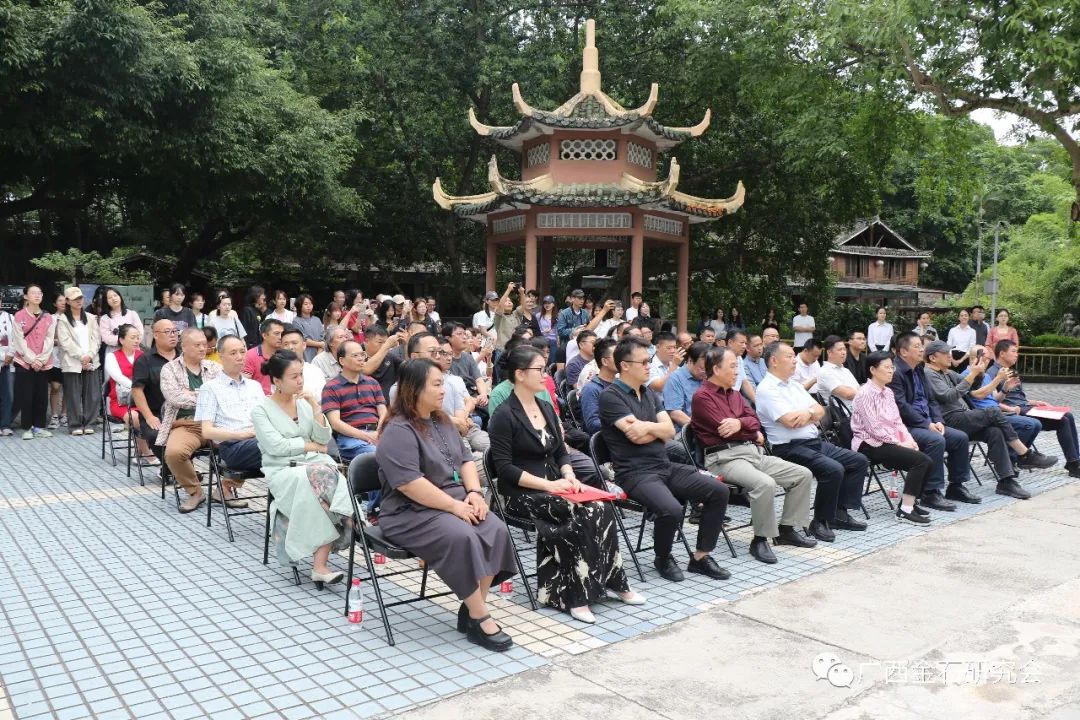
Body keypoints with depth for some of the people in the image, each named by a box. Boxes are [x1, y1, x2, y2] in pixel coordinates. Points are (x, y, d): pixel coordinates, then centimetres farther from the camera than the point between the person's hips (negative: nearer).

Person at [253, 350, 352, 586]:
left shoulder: (305, 402, 12)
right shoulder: (260, 409, -1)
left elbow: (324, 439, 6)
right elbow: (276, 446, -12)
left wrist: (315, 407, -4)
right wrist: (311, 445, -5)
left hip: (314, 463, 4)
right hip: (282, 471, -4)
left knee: (329, 478, -31)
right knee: (323, 481, -33)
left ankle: (320, 564, -31)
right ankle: (320, 564, -23)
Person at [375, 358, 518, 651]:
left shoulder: (442, 422, 13)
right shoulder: (398, 431, -15)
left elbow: (465, 460, 17)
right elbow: (410, 484, -24)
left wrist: (474, 492, -3)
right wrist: (455, 506, -21)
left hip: (455, 503, 8)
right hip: (411, 513, -8)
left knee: (496, 530, -18)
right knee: (461, 538, -33)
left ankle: (471, 607, -10)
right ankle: (480, 619, -21)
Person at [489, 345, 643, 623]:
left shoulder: (546, 408, 13)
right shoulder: (504, 415, -10)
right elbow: (505, 468, -15)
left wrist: (568, 475, -5)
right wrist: (547, 484, -21)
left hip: (554, 488, 7)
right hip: (522, 494, -7)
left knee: (602, 509, -19)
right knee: (585, 513, -26)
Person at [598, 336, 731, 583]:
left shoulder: (648, 392, 17)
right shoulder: (610, 396, -7)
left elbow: (669, 430, 6)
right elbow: (635, 436, -18)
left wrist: (647, 427, -10)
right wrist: (656, 428, -4)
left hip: (665, 467, 8)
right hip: (635, 473, -8)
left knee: (719, 490, -7)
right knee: (671, 509, -32)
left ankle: (701, 557, 5)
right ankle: (663, 559, 0)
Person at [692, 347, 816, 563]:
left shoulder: (734, 393, 21)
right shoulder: (702, 396, -7)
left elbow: (754, 421, 11)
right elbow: (724, 430, -15)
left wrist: (740, 423, -13)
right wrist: (753, 434, 0)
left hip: (753, 451, 9)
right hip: (725, 457, -9)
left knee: (803, 474, 2)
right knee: (765, 483, -34)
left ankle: (787, 529, 12)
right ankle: (760, 540, -17)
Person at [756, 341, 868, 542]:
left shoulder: (794, 384, 18)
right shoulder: (767, 389, -10)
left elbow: (820, 411, 13)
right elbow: (790, 421, -20)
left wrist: (807, 413, -10)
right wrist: (811, 412, -2)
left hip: (815, 442, 10)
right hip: (790, 448, -10)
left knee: (859, 461, 4)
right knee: (833, 469, -28)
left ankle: (840, 514, 7)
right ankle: (820, 522, -11)